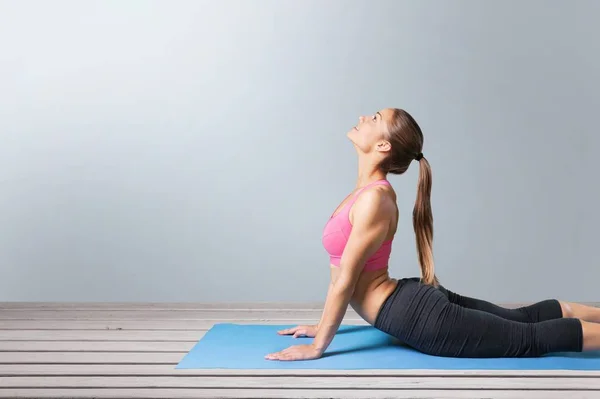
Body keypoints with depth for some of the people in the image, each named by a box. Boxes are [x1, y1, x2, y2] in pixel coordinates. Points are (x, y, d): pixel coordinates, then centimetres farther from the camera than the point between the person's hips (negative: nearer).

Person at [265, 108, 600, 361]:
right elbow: (342, 272, 16)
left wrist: (317, 347, -13)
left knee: (532, 339, -2)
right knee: (524, 319, 20)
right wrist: (323, 326, 20)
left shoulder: (374, 199, -21)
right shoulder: (369, 190, 8)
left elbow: (346, 281, -19)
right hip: (416, 301, 9)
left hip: (417, 317, -9)